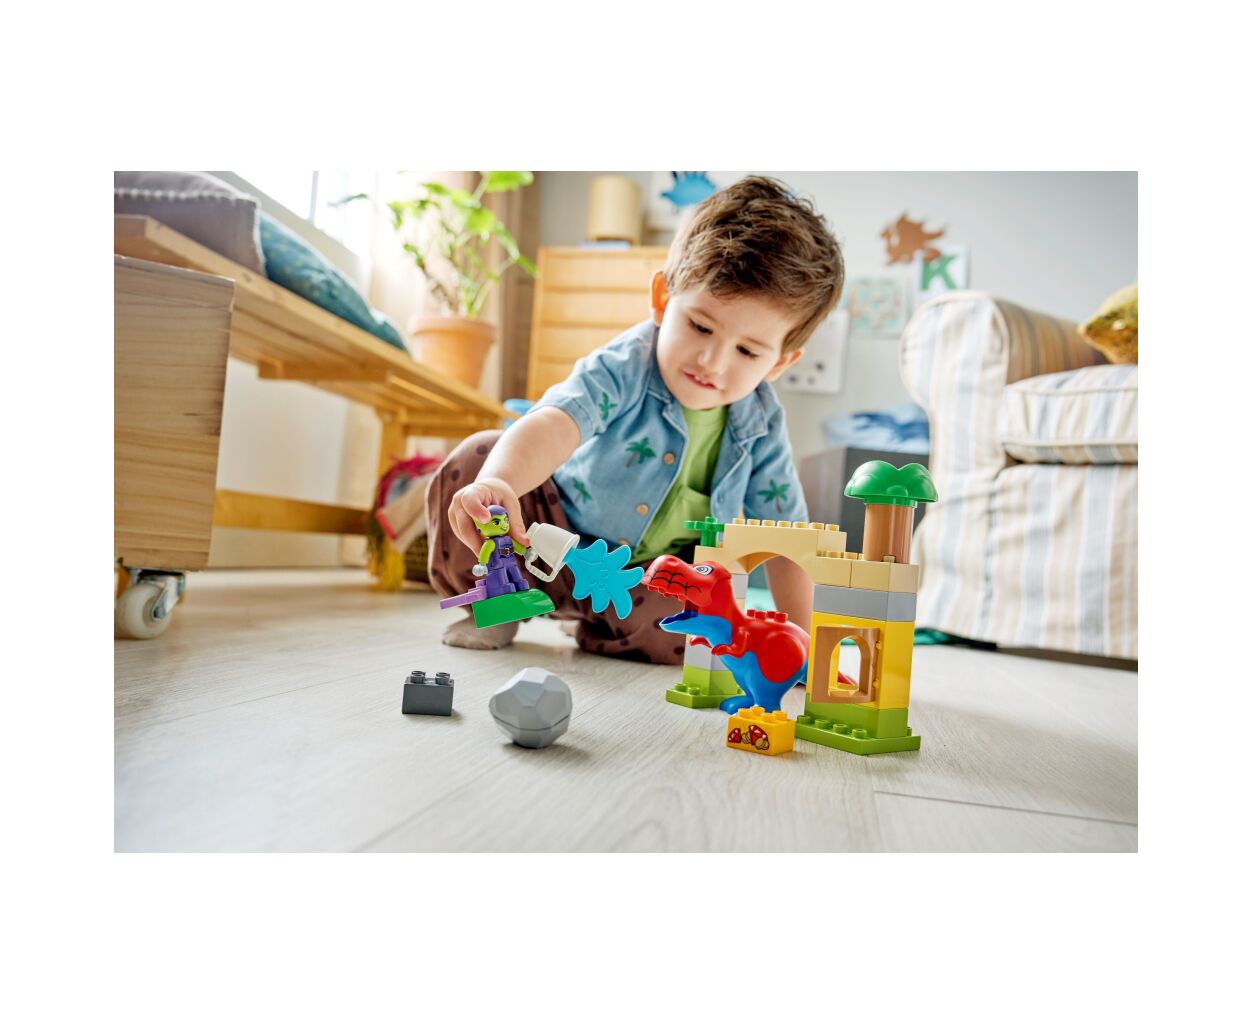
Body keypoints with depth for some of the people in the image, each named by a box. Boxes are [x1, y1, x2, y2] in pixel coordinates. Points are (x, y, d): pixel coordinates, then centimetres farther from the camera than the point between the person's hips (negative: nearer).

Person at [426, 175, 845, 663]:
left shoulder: (761, 422, -14)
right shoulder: (624, 367, -26)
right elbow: (556, 421, -46)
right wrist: (497, 482, -67)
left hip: (651, 572, 3)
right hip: (553, 532, -2)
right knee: (475, 458, -24)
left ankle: (601, 630, 5)